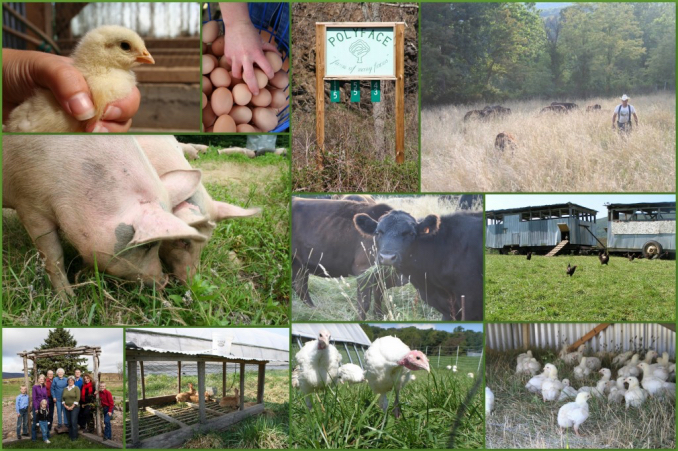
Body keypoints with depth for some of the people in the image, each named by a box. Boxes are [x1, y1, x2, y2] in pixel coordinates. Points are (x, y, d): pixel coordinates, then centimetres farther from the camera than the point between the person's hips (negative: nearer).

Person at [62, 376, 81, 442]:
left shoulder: (76, 388, -2)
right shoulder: (65, 389, 14)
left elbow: (77, 398, -10)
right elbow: (63, 398, 11)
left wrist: (72, 406, -14)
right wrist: (65, 405, -4)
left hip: (74, 407, -5)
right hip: (67, 408, 5)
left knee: (73, 422, -12)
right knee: (69, 422, 4)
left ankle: (74, 437, -8)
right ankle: (70, 435, 9)